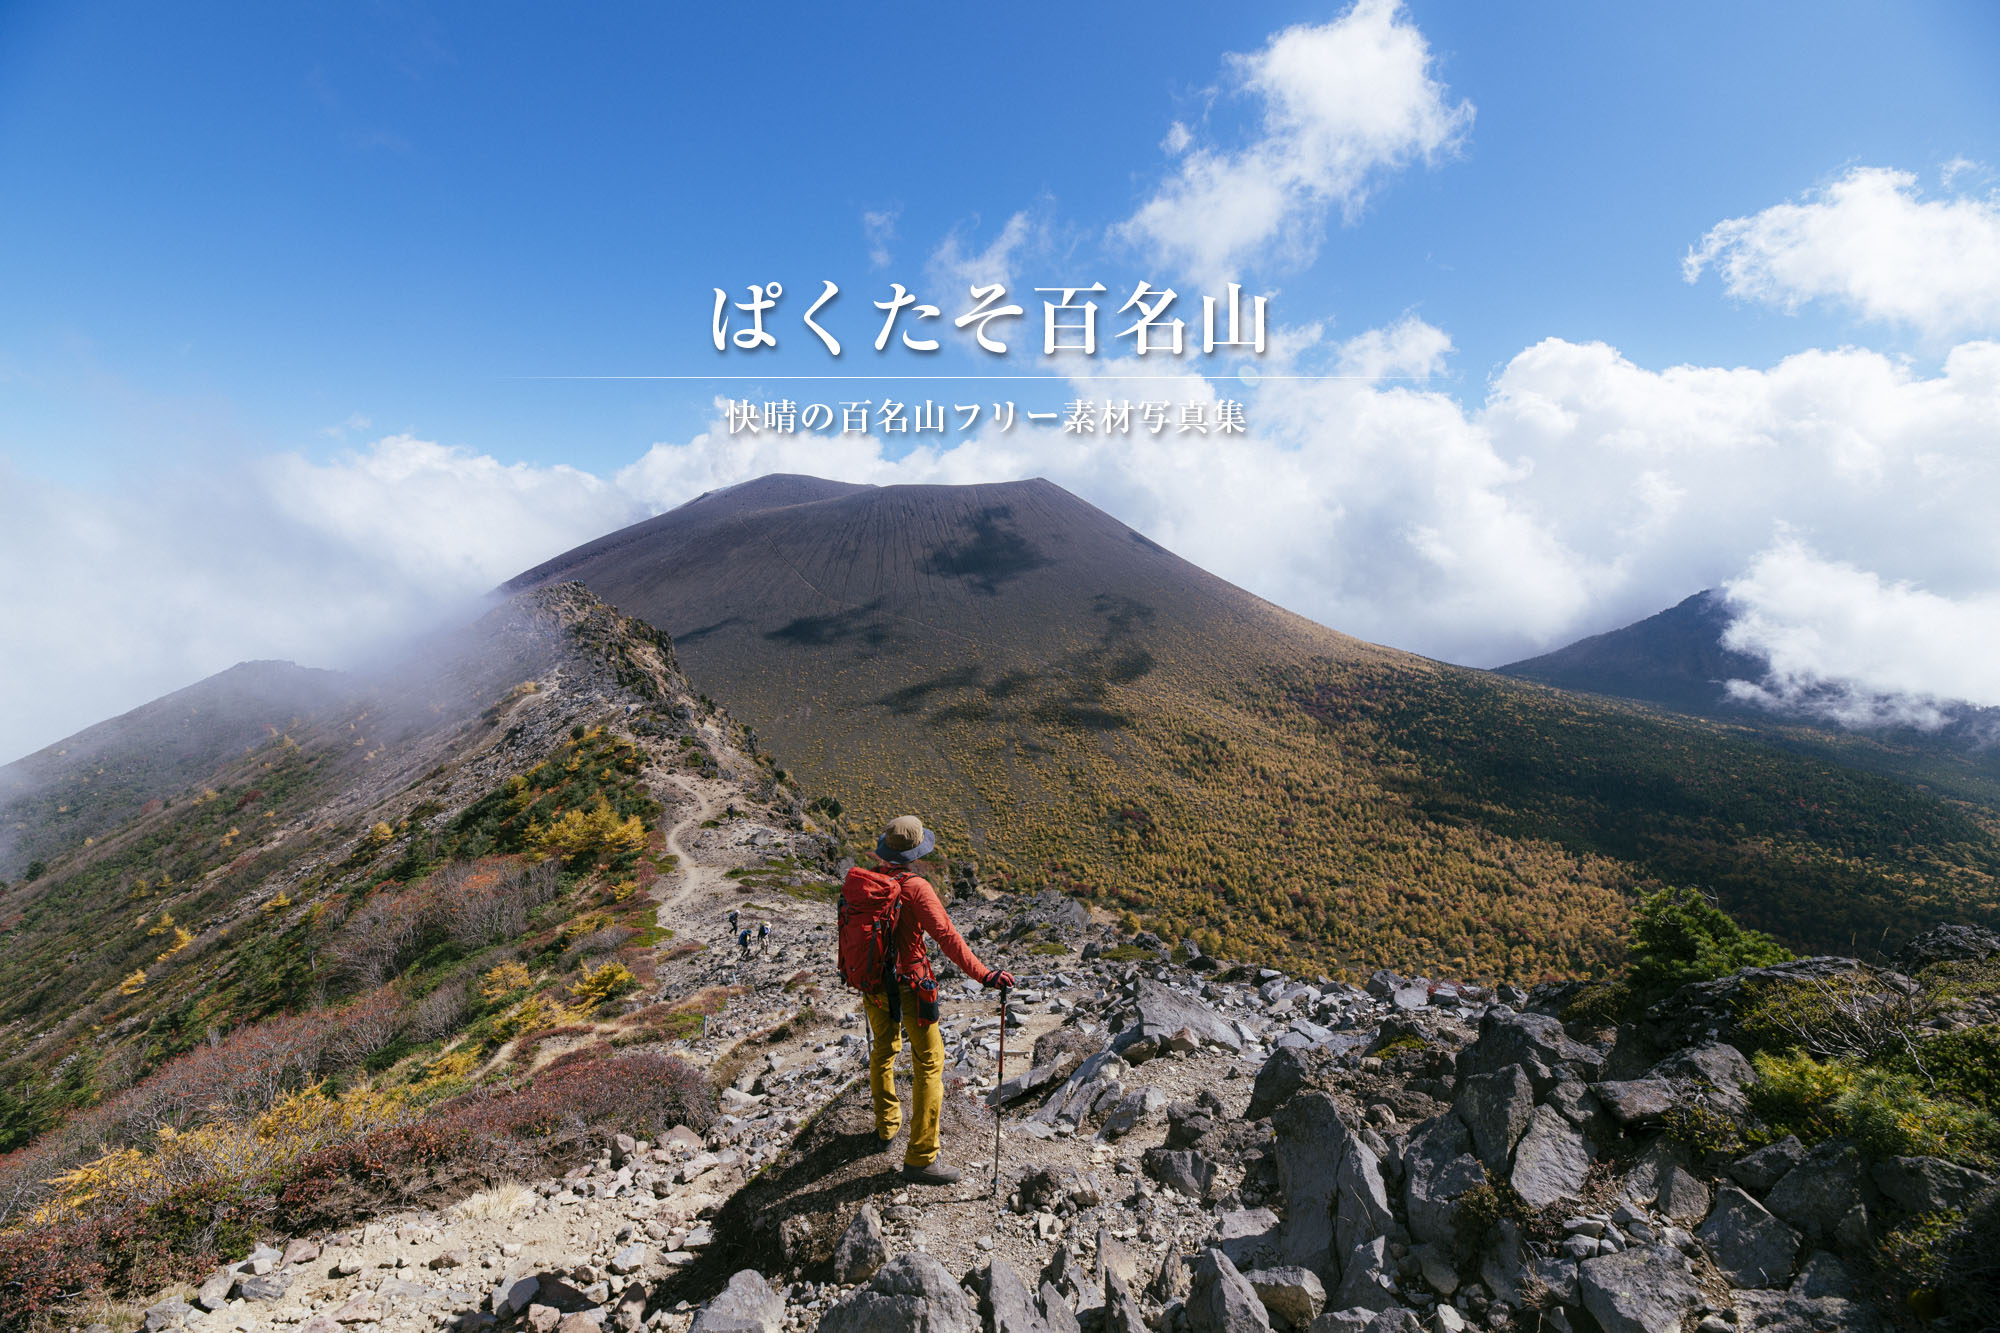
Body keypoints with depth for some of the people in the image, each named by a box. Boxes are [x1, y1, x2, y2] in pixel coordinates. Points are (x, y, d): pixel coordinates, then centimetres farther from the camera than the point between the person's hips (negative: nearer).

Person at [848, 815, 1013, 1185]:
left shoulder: (861, 883, -2)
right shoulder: (915, 888, -22)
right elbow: (946, 936, -29)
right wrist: (983, 974, -29)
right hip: (908, 988, -7)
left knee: (883, 1051, 27)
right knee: (929, 1064, 2)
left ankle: (887, 1125, 46)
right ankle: (920, 1158, 4)